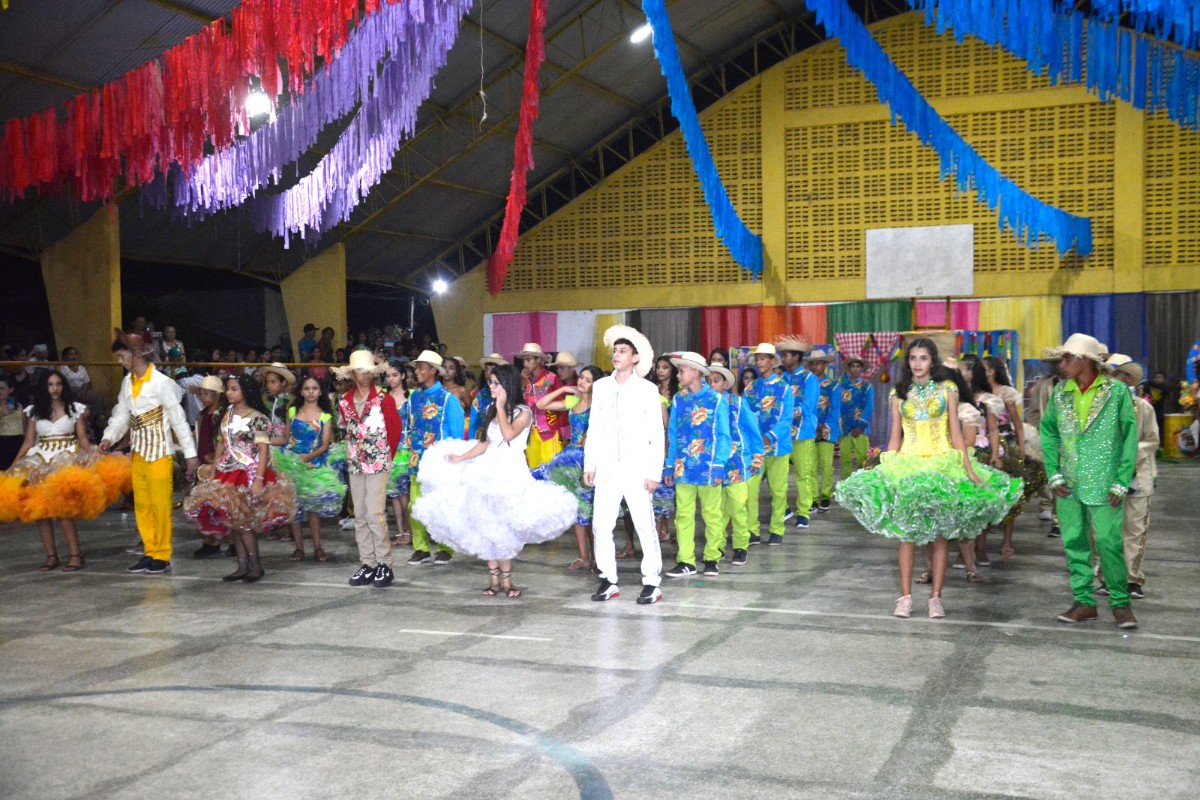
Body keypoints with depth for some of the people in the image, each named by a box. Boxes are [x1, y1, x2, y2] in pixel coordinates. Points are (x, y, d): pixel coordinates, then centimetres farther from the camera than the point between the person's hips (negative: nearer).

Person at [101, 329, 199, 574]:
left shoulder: (161, 382, -13)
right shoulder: (127, 382, 7)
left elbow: (178, 418, -12)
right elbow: (121, 414, 8)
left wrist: (190, 453, -13)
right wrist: (109, 437, -10)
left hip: (160, 451, -7)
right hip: (139, 450, 7)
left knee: (160, 504, -2)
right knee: (141, 504, 11)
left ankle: (162, 556, 8)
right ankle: (150, 552, 20)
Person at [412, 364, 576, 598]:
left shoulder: (523, 412, -4)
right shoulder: (492, 410, 14)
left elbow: (509, 434, -22)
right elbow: (486, 443, 15)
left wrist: (501, 407, -12)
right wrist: (460, 458, 9)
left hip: (511, 473, -6)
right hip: (489, 472, 6)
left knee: (503, 529, -10)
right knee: (487, 528, 1)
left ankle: (505, 580, -1)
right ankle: (495, 579, 8)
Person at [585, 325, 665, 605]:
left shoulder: (648, 390, -1)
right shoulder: (600, 386, 9)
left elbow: (657, 434, -2)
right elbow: (594, 428, 12)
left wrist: (654, 473, -7)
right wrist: (589, 465, 7)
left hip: (636, 470, -3)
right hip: (607, 469, 3)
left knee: (645, 527, -2)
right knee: (600, 526, 3)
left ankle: (652, 583, 8)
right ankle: (608, 580, 15)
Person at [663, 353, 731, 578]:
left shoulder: (716, 400, -5)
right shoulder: (678, 400, 5)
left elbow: (723, 436, -4)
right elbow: (672, 434, 10)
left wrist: (719, 466, -9)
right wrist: (669, 466, 8)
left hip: (707, 467, -3)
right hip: (683, 467, 3)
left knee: (712, 515, 6)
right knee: (683, 515, 5)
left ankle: (712, 558, 17)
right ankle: (685, 561, 11)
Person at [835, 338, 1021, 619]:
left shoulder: (946, 390, 4)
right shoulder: (898, 393, 8)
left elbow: (956, 434, 2)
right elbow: (895, 437, 8)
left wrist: (969, 469, -6)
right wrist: (885, 471, 1)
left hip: (942, 464, -1)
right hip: (907, 465, 1)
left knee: (940, 535, 1)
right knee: (907, 533, -1)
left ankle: (936, 597, 7)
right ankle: (905, 596, 5)